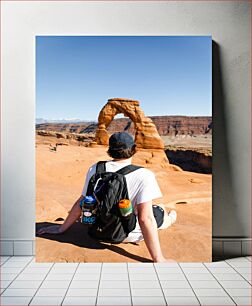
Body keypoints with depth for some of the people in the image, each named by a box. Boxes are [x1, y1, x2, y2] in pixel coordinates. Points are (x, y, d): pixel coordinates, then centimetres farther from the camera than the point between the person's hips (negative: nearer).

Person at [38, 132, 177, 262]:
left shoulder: (95, 169, -11)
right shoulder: (144, 175, -24)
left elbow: (81, 203, -3)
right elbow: (145, 219, -27)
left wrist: (61, 228, 12)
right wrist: (159, 260, -20)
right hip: (128, 235, -4)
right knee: (160, 211, 22)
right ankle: (168, 220, 57)